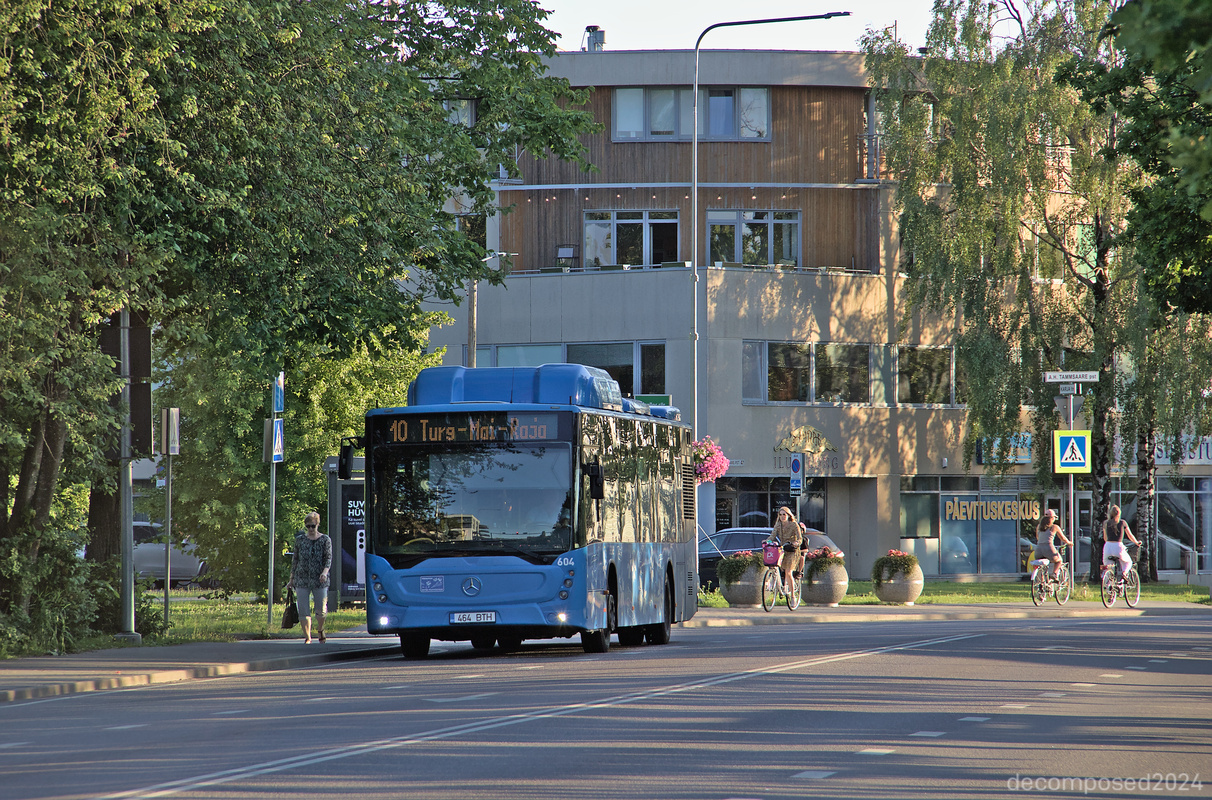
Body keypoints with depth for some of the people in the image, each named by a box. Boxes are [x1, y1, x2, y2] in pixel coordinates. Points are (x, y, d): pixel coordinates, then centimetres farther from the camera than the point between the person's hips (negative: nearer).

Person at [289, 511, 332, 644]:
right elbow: (295, 559, 16)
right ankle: (307, 637, 5)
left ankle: (320, 630, 28)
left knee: (321, 610, -1)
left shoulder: (325, 539, 4)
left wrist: (325, 572, -22)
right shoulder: (300, 539, 9)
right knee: (303, 610, -5)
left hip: (319, 580, -2)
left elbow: (328, 558, -4)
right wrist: (292, 578, 17)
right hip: (302, 579, 2)